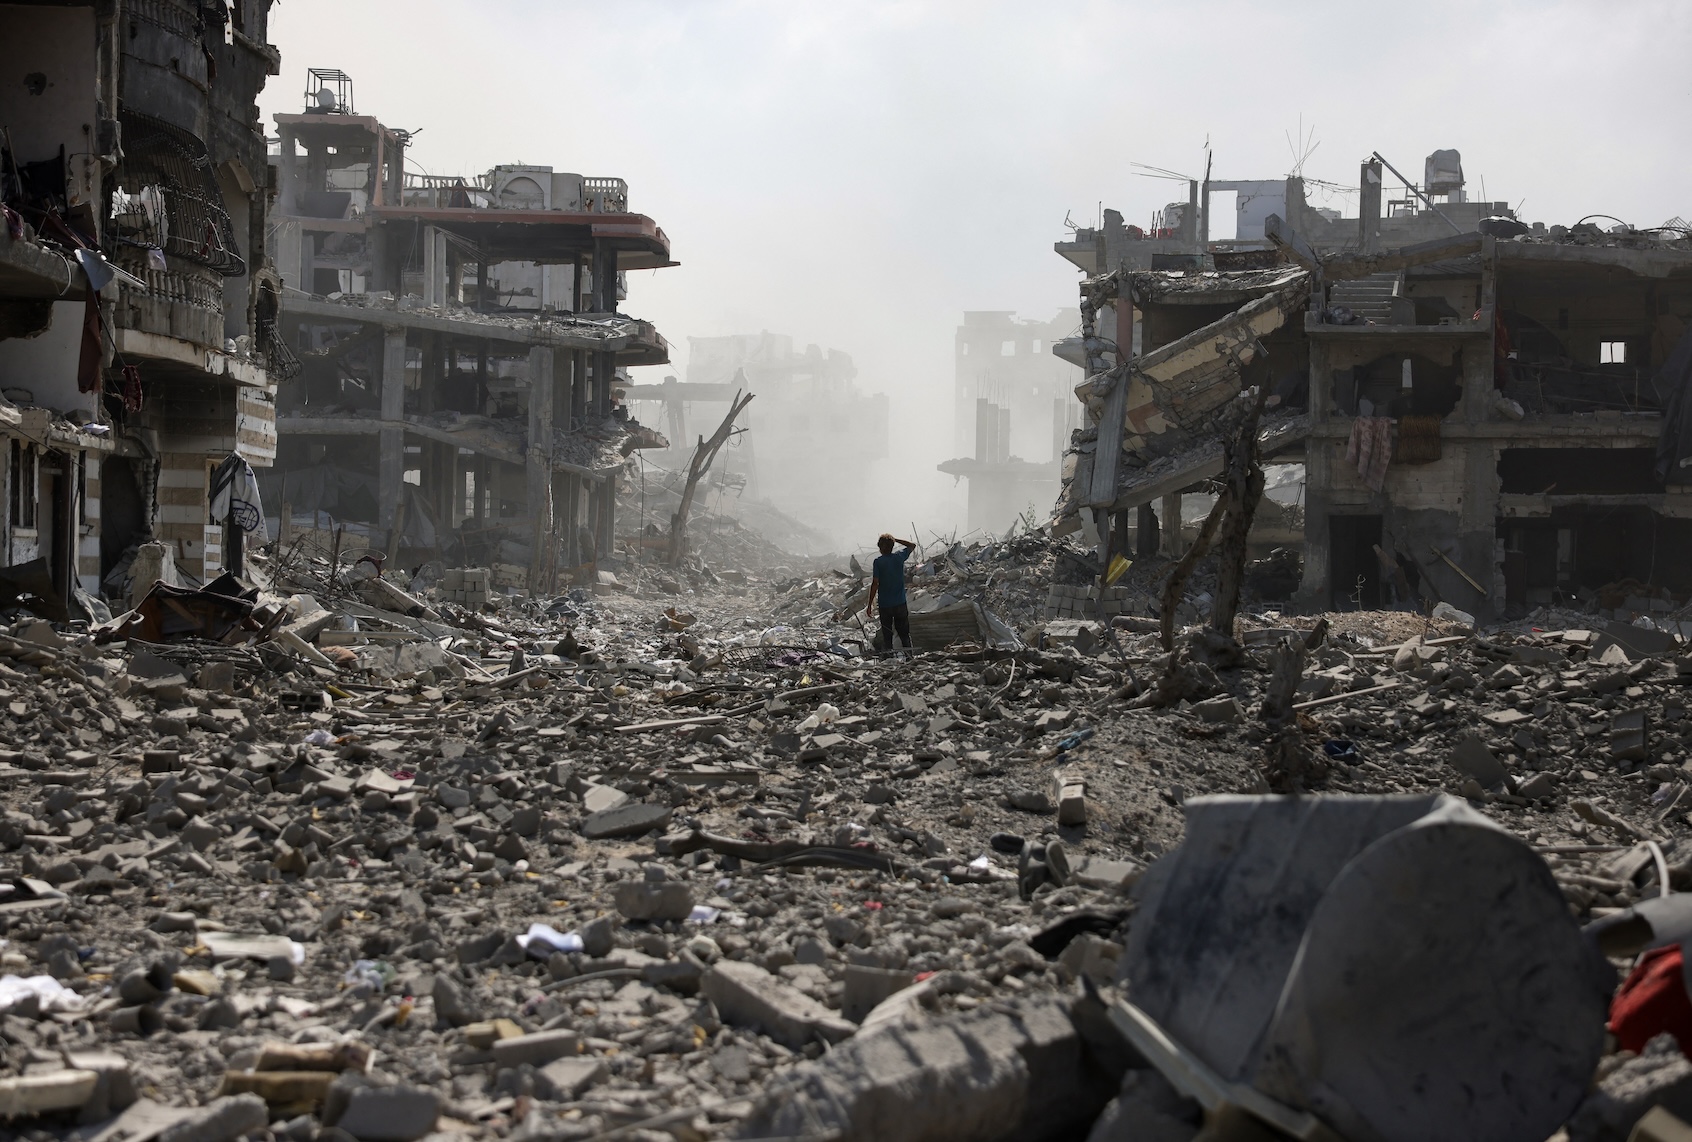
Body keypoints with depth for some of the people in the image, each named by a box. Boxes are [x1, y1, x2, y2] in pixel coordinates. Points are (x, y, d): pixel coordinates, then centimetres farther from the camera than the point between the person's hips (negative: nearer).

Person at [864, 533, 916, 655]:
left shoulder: (878, 562, -12)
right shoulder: (899, 557, -3)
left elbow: (875, 583, -14)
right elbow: (912, 545, 16)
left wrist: (870, 604, -9)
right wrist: (894, 539, 9)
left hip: (885, 604, -2)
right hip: (900, 603, 2)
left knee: (887, 635, 7)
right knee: (905, 634, 12)